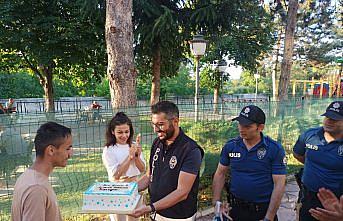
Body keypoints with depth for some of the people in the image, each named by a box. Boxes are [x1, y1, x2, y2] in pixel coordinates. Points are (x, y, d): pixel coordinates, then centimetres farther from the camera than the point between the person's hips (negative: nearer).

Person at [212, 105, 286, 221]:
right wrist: (216, 203, -5)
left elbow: (279, 185, -12)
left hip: (263, 211, -2)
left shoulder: (275, 149, -13)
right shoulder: (230, 146, -5)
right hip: (235, 208, 3)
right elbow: (220, 174, 3)